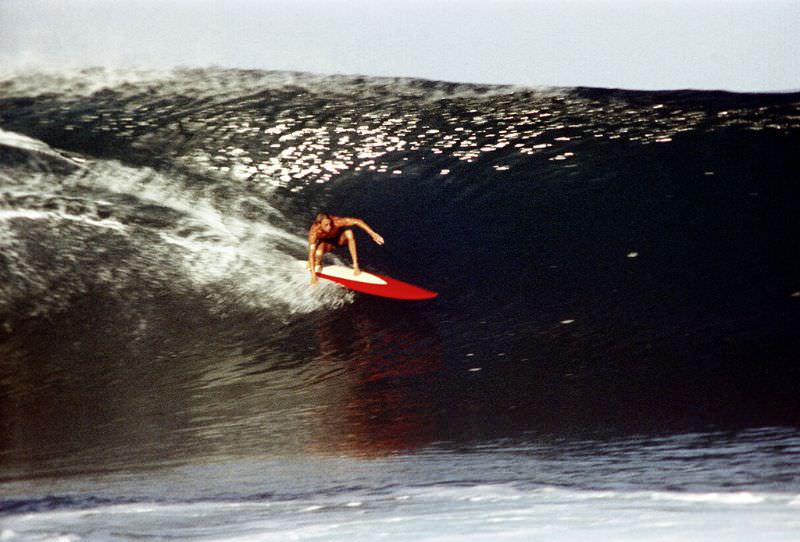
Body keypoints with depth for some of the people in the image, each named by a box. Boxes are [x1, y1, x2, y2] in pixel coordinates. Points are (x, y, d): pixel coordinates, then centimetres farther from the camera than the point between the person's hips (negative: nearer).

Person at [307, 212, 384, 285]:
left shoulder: (336, 222, -36)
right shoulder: (314, 232, -36)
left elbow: (357, 221, -33)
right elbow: (311, 253, -36)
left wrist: (372, 234, -38)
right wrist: (313, 274, -40)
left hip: (339, 238, 1)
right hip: (325, 242, -1)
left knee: (349, 232, -34)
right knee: (318, 253, -36)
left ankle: (355, 266, -25)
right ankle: (318, 262, 5)